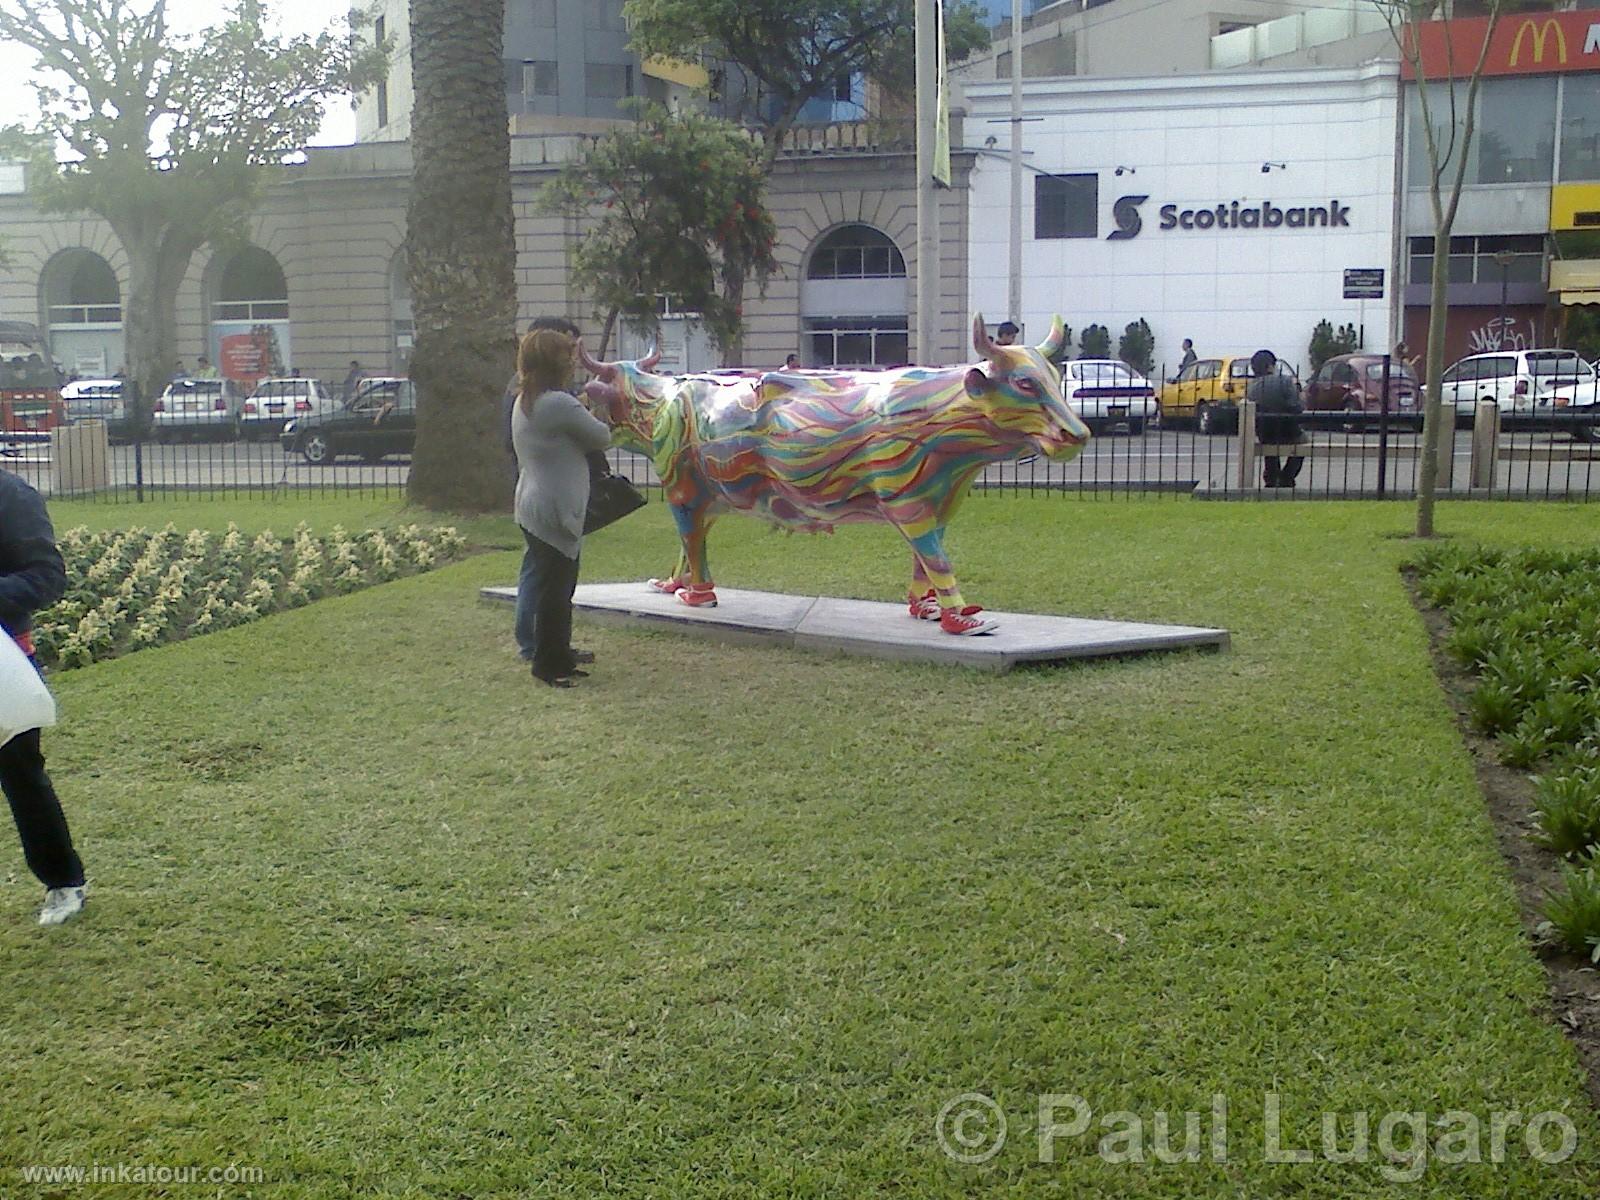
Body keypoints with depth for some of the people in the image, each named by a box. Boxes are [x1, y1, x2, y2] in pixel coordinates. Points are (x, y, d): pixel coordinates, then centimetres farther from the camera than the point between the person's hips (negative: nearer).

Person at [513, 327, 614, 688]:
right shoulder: (560, 404, -18)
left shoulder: (523, 403, 12)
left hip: (532, 506, 10)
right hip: (554, 512, -10)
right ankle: (550, 664, 6)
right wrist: (593, 422, 13)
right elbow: (602, 437, -7)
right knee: (555, 591, -1)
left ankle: (559, 658, 26)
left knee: (557, 587, 17)